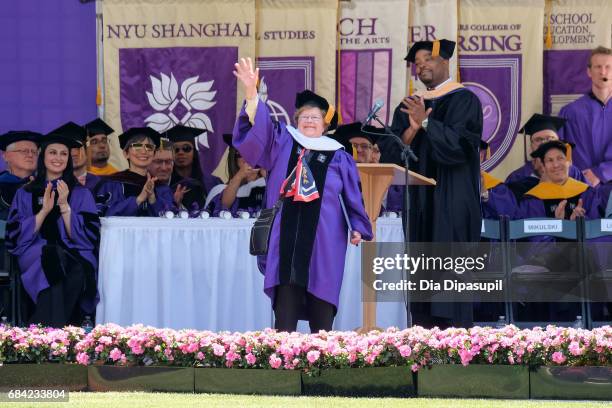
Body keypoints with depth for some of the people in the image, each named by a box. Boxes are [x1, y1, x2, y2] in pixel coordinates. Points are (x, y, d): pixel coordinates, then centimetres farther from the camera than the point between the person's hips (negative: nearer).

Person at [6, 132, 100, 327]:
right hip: (35, 256, 0)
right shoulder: (26, 194, 17)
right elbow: (16, 236, 5)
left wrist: (64, 205, -8)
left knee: (74, 273, -38)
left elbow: (88, 236, 3)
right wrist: (44, 210, -7)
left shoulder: (81, 194, 16)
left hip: (75, 255, 0)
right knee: (53, 262, -38)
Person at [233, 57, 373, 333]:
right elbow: (259, 127, -4)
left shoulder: (338, 158, 11)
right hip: (287, 234, 0)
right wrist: (251, 93, -20)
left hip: (323, 237, 0)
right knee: (286, 297, -7)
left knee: (321, 308, 0)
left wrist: (357, 227, -2)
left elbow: (352, 196, 10)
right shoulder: (282, 144, 11)